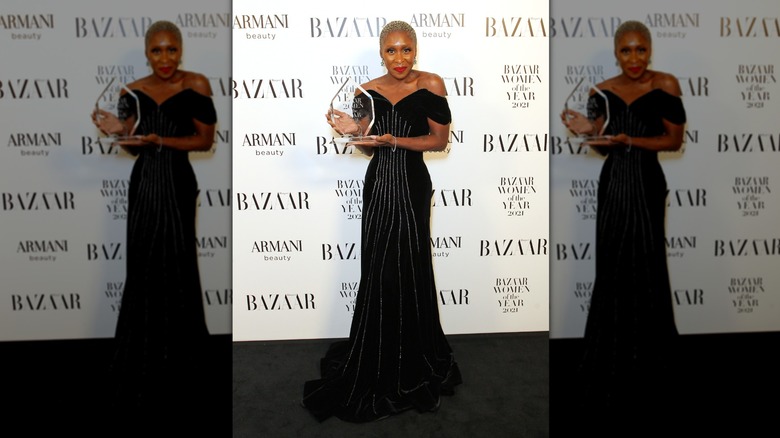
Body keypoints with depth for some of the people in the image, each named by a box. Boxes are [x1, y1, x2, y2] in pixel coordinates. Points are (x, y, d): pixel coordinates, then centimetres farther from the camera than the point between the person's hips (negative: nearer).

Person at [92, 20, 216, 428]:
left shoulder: (196, 85, -5)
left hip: (176, 185, -3)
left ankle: (176, 375, 18)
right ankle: (143, 374, 25)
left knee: (175, 270, 1)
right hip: (143, 185, 4)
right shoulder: (133, 91, 5)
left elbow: (205, 139, -7)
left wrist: (158, 139, -16)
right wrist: (119, 131, -10)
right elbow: (135, 148, 10)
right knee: (143, 272, 8)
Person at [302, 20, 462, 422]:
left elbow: (440, 139, -5)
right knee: (377, 272, 7)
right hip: (379, 184, 3)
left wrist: (394, 140, -16)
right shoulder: (367, 92, 5)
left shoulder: (430, 85, -5)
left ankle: (411, 362, 23)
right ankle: (377, 362, 25)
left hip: (411, 184, -3)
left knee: (407, 271, 3)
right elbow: (370, 149, 12)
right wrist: (355, 131, -8)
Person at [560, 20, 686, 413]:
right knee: (612, 269, 9)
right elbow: (602, 147, 7)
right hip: (612, 183, 3)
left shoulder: (665, 85, -6)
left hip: (646, 183, -3)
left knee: (643, 268, 3)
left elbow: (675, 140, -6)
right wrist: (587, 132, -13)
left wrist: (629, 140, -17)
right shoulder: (603, 91, 4)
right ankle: (611, 361, 25)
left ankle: (643, 364, 21)